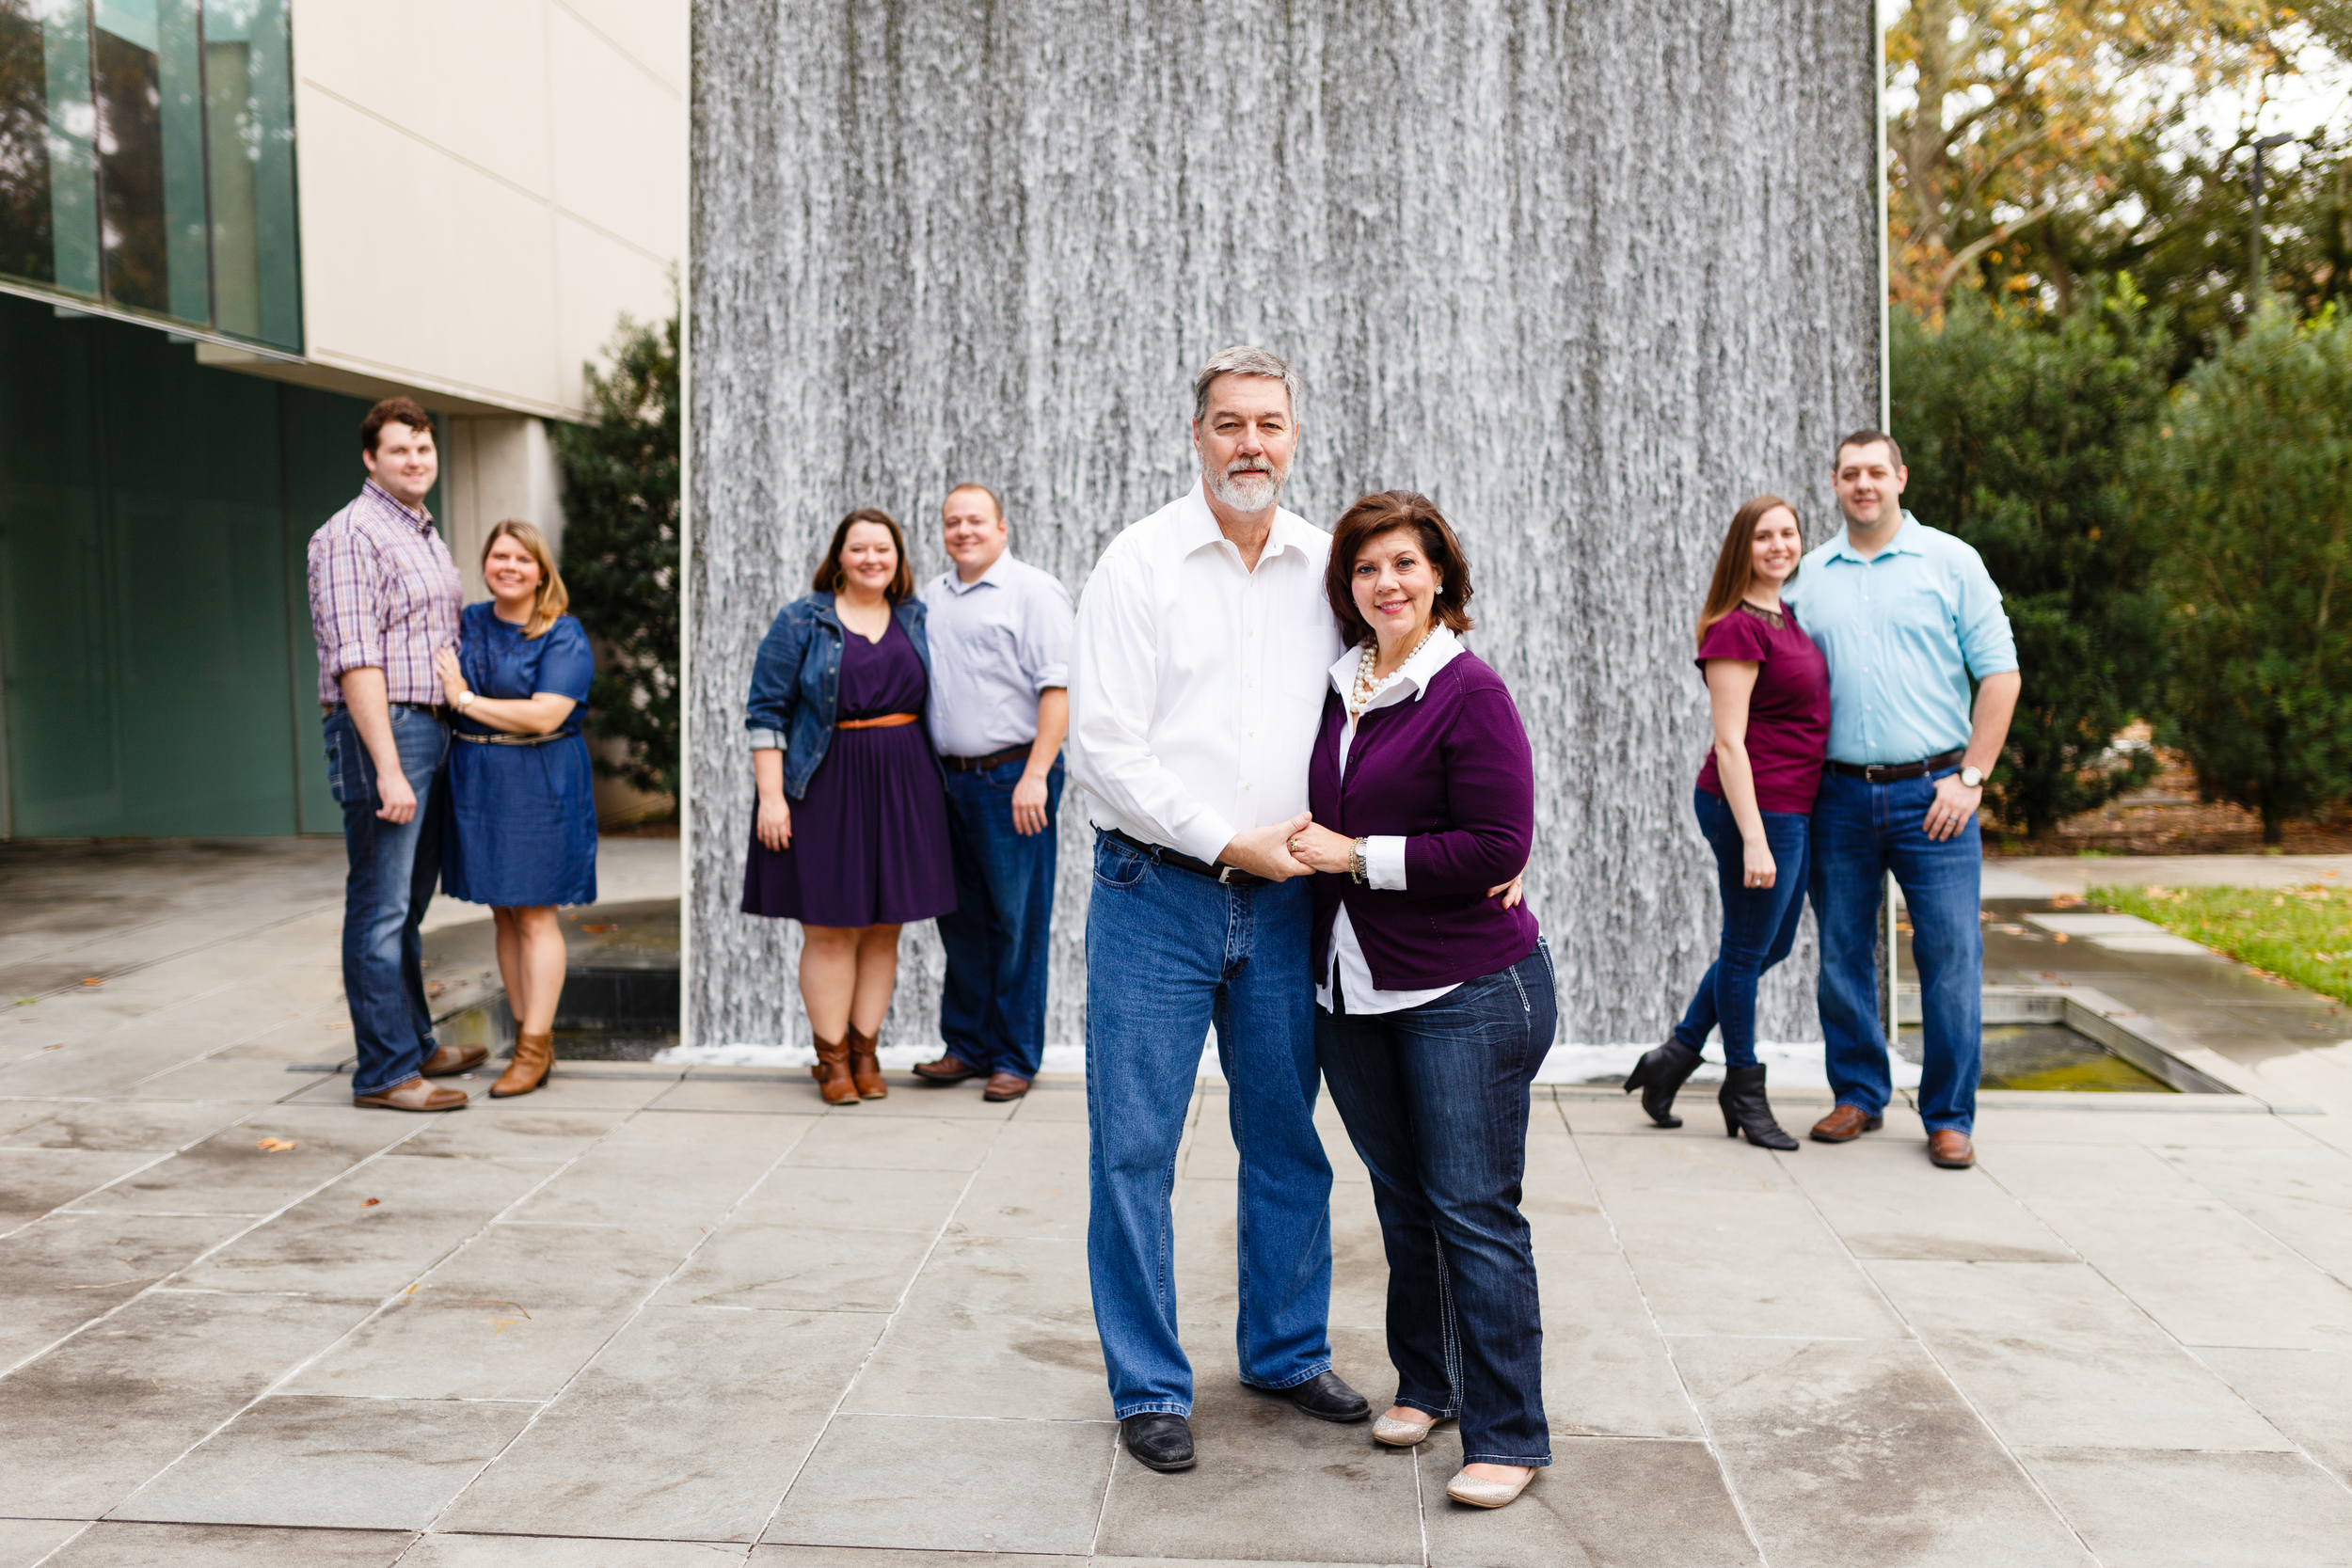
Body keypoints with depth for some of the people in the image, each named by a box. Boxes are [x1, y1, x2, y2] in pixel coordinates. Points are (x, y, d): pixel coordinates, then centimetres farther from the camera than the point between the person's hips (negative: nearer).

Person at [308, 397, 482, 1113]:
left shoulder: (426, 535, 18)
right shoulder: (351, 535, -11)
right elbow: (355, 661, -18)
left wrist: (455, 727, 15)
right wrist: (388, 767, -23)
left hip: (432, 730, 9)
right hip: (379, 730, -9)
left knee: (409, 904, 17)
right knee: (380, 909, -5)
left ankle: (416, 1046, 27)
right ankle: (384, 1073, 0)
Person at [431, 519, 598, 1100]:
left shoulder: (563, 637, -7)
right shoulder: (466, 623, 9)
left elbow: (545, 715, -19)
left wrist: (465, 700, -15)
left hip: (538, 784, -6)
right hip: (475, 781, 6)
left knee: (534, 916, -3)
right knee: (503, 916, 8)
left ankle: (534, 1049, 2)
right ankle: (531, 1039, 16)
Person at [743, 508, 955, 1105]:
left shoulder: (917, 619, 10)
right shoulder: (802, 621, -1)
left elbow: (936, 701, 19)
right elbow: (767, 712, -3)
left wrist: (931, 783, 11)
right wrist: (770, 796, -10)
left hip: (902, 788, 4)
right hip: (825, 789, -3)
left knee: (884, 927, 6)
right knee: (829, 928, -1)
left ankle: (865, 1050, 17)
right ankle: (831, 1057, 10)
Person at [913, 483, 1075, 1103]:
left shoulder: (1033, 592, -6)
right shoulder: (930, 598, 15)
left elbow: (1060, 688, -13)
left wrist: (1034, 776, -20)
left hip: (1011, 778, -6)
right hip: (947, 779, 6)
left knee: (1015, 921, -1)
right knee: (960, 918, 12)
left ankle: (1015, 1057, 8)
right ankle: (967, 1045, 23)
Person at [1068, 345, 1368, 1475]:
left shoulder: (1329, 567, 6)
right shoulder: (1140, 563, -5)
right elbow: (1103, 748, -10)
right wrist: (1229, 841, -12)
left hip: (1282, 899, 4)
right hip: (1155, 894, -3)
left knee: (1287, 1137, 14)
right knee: (1135, 1147, 1)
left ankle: (1287, 1351, 32)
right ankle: (1148, 1387, 16)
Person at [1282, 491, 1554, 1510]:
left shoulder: (1468, 691, -11)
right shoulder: (1340, 689, 9)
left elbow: (1496, 847, -18)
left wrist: (1357, 856, -15)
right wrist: (1311, 849, 4)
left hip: (1469, 993, -6)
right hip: (1354, 989, 6)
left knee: (1473, 1210, -3)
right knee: (1402, 1199, 15)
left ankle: (1508, 1435, 6)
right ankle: (1425, 1383, 31)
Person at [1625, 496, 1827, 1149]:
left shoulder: (1785, 618, 12)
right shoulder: (1736, 628, -16)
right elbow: (1729, 742, -19)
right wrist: (1754, 839, -22)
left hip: (1792, 808, 10)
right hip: (1754, 806, -10)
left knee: (1772, 944, 19)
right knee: (1748, 948, 5)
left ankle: (1676, 1055, 30)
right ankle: (1743, 1091, 21)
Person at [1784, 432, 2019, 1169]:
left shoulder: (1951, 562, 3)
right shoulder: (1809, 576, 10)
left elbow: (2000, 673, 0)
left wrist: (1970, 777, -7)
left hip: (1932, 794, -2)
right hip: (1840, 795, 3)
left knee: (1950, 957, -2)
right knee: (1842, 956, 8)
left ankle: (1949, 1116, 9)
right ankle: (1858, 1095, 23)